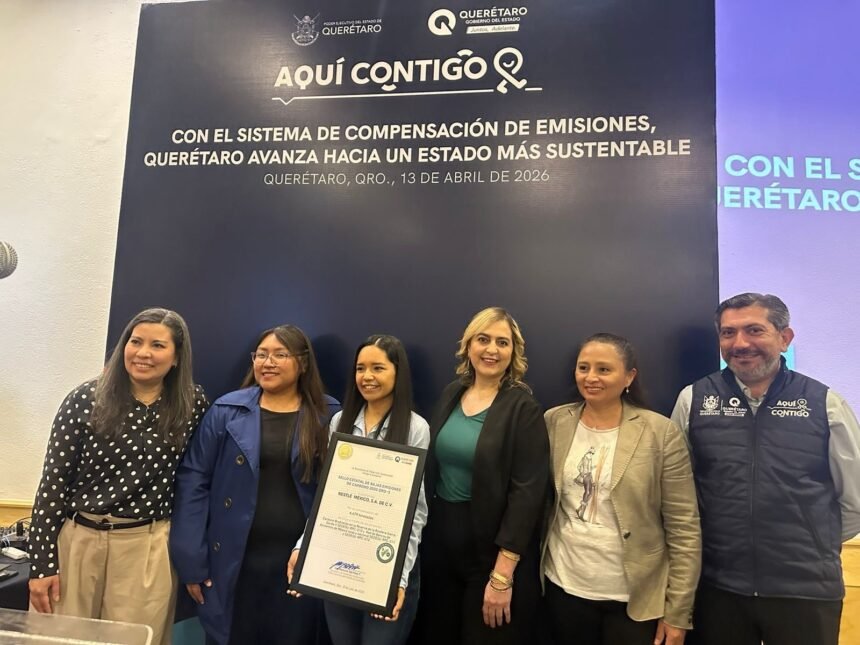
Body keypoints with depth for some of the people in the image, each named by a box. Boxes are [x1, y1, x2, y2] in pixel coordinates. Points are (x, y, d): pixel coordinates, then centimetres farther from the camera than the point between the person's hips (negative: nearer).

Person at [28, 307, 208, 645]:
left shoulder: (193, 405, -3)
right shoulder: (86, 399, -6)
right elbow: (54, 481, -3)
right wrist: (42, 563, -4)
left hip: (146, 547, 0)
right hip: (76, 539, 0)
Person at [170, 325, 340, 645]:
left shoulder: (330, 416, -4)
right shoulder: (227, 410, -4)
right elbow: (194, 481, -3)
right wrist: (191, 560, -6)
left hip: (302, 561, 0)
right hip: (233, 561, 0)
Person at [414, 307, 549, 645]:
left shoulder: (523, 408, -14)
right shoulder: (451, 394, 3)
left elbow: (527, 492, -17)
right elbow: (433, 467, 10)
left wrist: (502, 575, -18)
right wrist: (425, 524, 7)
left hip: (491, 546, -5)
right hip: (439, 535, 5)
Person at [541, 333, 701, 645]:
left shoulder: (661, 433, -11)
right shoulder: (554, 422, -3)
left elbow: (684, 529, -9)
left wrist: (678, 613, -8)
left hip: (635, 597, -2)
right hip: (564, 587, 3)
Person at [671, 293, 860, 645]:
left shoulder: (826, 404, -3)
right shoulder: (693, 400, -4)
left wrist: (812, 548, 11)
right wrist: (726, 542, 7)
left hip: (807, 591, 0)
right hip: (717, 586, 1)